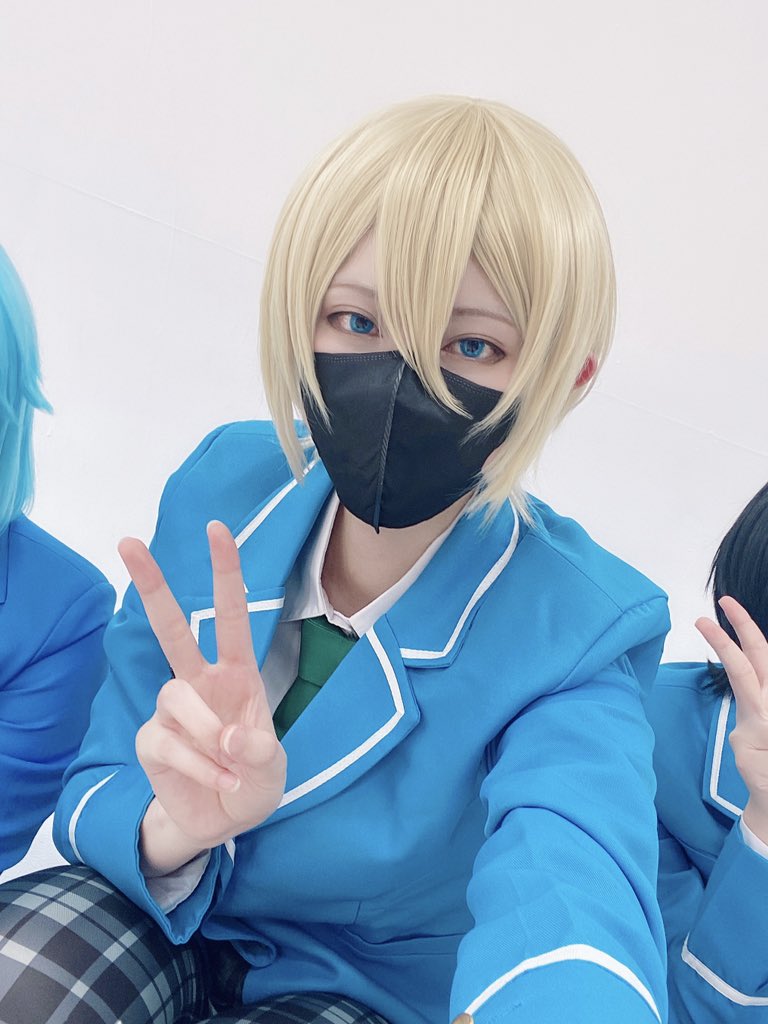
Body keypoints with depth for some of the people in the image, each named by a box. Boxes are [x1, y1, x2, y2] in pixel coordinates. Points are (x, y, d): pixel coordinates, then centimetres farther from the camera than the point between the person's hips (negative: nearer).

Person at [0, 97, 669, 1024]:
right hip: (168, 920, 2)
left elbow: (569, 896, -45)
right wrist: (176, 831, -35)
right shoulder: (220, 489, -15)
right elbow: (90, 798, -10)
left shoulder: (574, 640, -25)